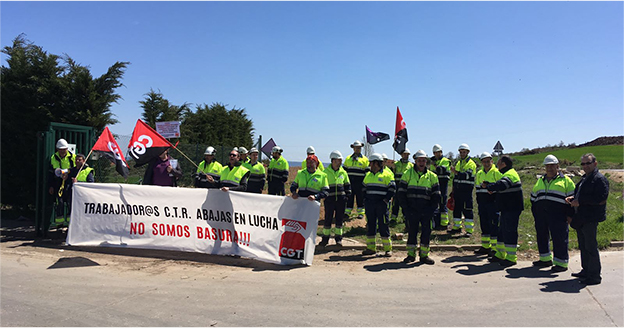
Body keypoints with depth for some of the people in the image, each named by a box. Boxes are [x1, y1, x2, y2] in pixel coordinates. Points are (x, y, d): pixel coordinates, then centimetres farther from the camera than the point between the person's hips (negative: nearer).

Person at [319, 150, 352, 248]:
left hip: (341, 199, 2)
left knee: (339, 219, 7)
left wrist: (347, 195, 8)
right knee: (328, 219, 2)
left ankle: (338, 238, 17)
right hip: (329, 199, -2)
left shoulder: (343, 172, 8)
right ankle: (325, 238, 14)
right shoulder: (325, 172, -1)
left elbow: (347, 185, 17)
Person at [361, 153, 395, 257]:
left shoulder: (387, 175, -2)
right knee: (370, 225, 7)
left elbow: (392, 189, -5)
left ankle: (388, 249, 5)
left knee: (383, 226, -4)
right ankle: (371, 248, 16)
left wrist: (386, 200, -12)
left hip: (381, 204, -6)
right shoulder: (368, 175, 15)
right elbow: (364, 188, 24)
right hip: (369, 204, 6)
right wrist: (365, 199, 12)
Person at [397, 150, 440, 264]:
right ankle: (411, 254, 15)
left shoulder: (432, 176, 8)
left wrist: (432, 209, -2)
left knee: (426, 231, 1)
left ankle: (424, 254, 13)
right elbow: (401, 192, 4)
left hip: (426, 210, 1)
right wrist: (406, 207, -4)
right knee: (412, 231, 4)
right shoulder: (408, 174, 4)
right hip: (412, 210, -1)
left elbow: (436, 195, 9)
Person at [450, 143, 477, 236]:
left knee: (467, 209, -6)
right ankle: (457, 227, 21)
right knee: (456, 208, 10)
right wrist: (453, 189, 21)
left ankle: (469, 229, -1)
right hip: (457, 190, 7)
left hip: (466, 191, -7)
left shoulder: (471, 163, -5)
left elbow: (467, 175, -22)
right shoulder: (458, 163, 19)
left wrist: (455, 171, -29)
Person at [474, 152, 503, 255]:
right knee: (484, 225, 12)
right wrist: (478, 202, 16)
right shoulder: (479, 174, 13)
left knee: (494, 225, -5)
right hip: (482, 203, 6)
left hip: (493, 203, -6)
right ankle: (485, 246, 21)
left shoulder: (497, 172, -6)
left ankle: (495, 249, 1)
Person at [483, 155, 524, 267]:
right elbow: (499, 184, 22)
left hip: (512, 209, -11)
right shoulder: (507, 174, 19)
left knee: (509, 232, -6)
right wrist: (488, 184, 5)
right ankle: (500, 255, 25)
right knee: (502, 231, 16)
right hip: (506, 209, 11)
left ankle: (511, 258, 0)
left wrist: (488, 186, -18)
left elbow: (500, 186, -33)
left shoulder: (510, 175, -17)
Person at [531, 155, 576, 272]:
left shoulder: (565, 180, 5)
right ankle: (546, 259, 25)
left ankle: (561, 263, 4)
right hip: (541, 214, 6)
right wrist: (535, 213, 19)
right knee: (542, 236, 11)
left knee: (559, 238, -4)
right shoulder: (540, 181, 20)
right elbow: (533, 197, 26)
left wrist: (570, 215, -5)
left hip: (558, 214, -6)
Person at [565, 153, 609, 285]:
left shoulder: (600, 179, -12)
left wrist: (580, 202, -20)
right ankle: (586, 271, 29)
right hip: (581, 218, 10)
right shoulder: (585, 178, 18)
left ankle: (594, 276, 3)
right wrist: (572, 198, 8)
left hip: (591, 218, -10)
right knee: (583, 246, 17)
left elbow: (601, 199, -22)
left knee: (590, 247, -5)